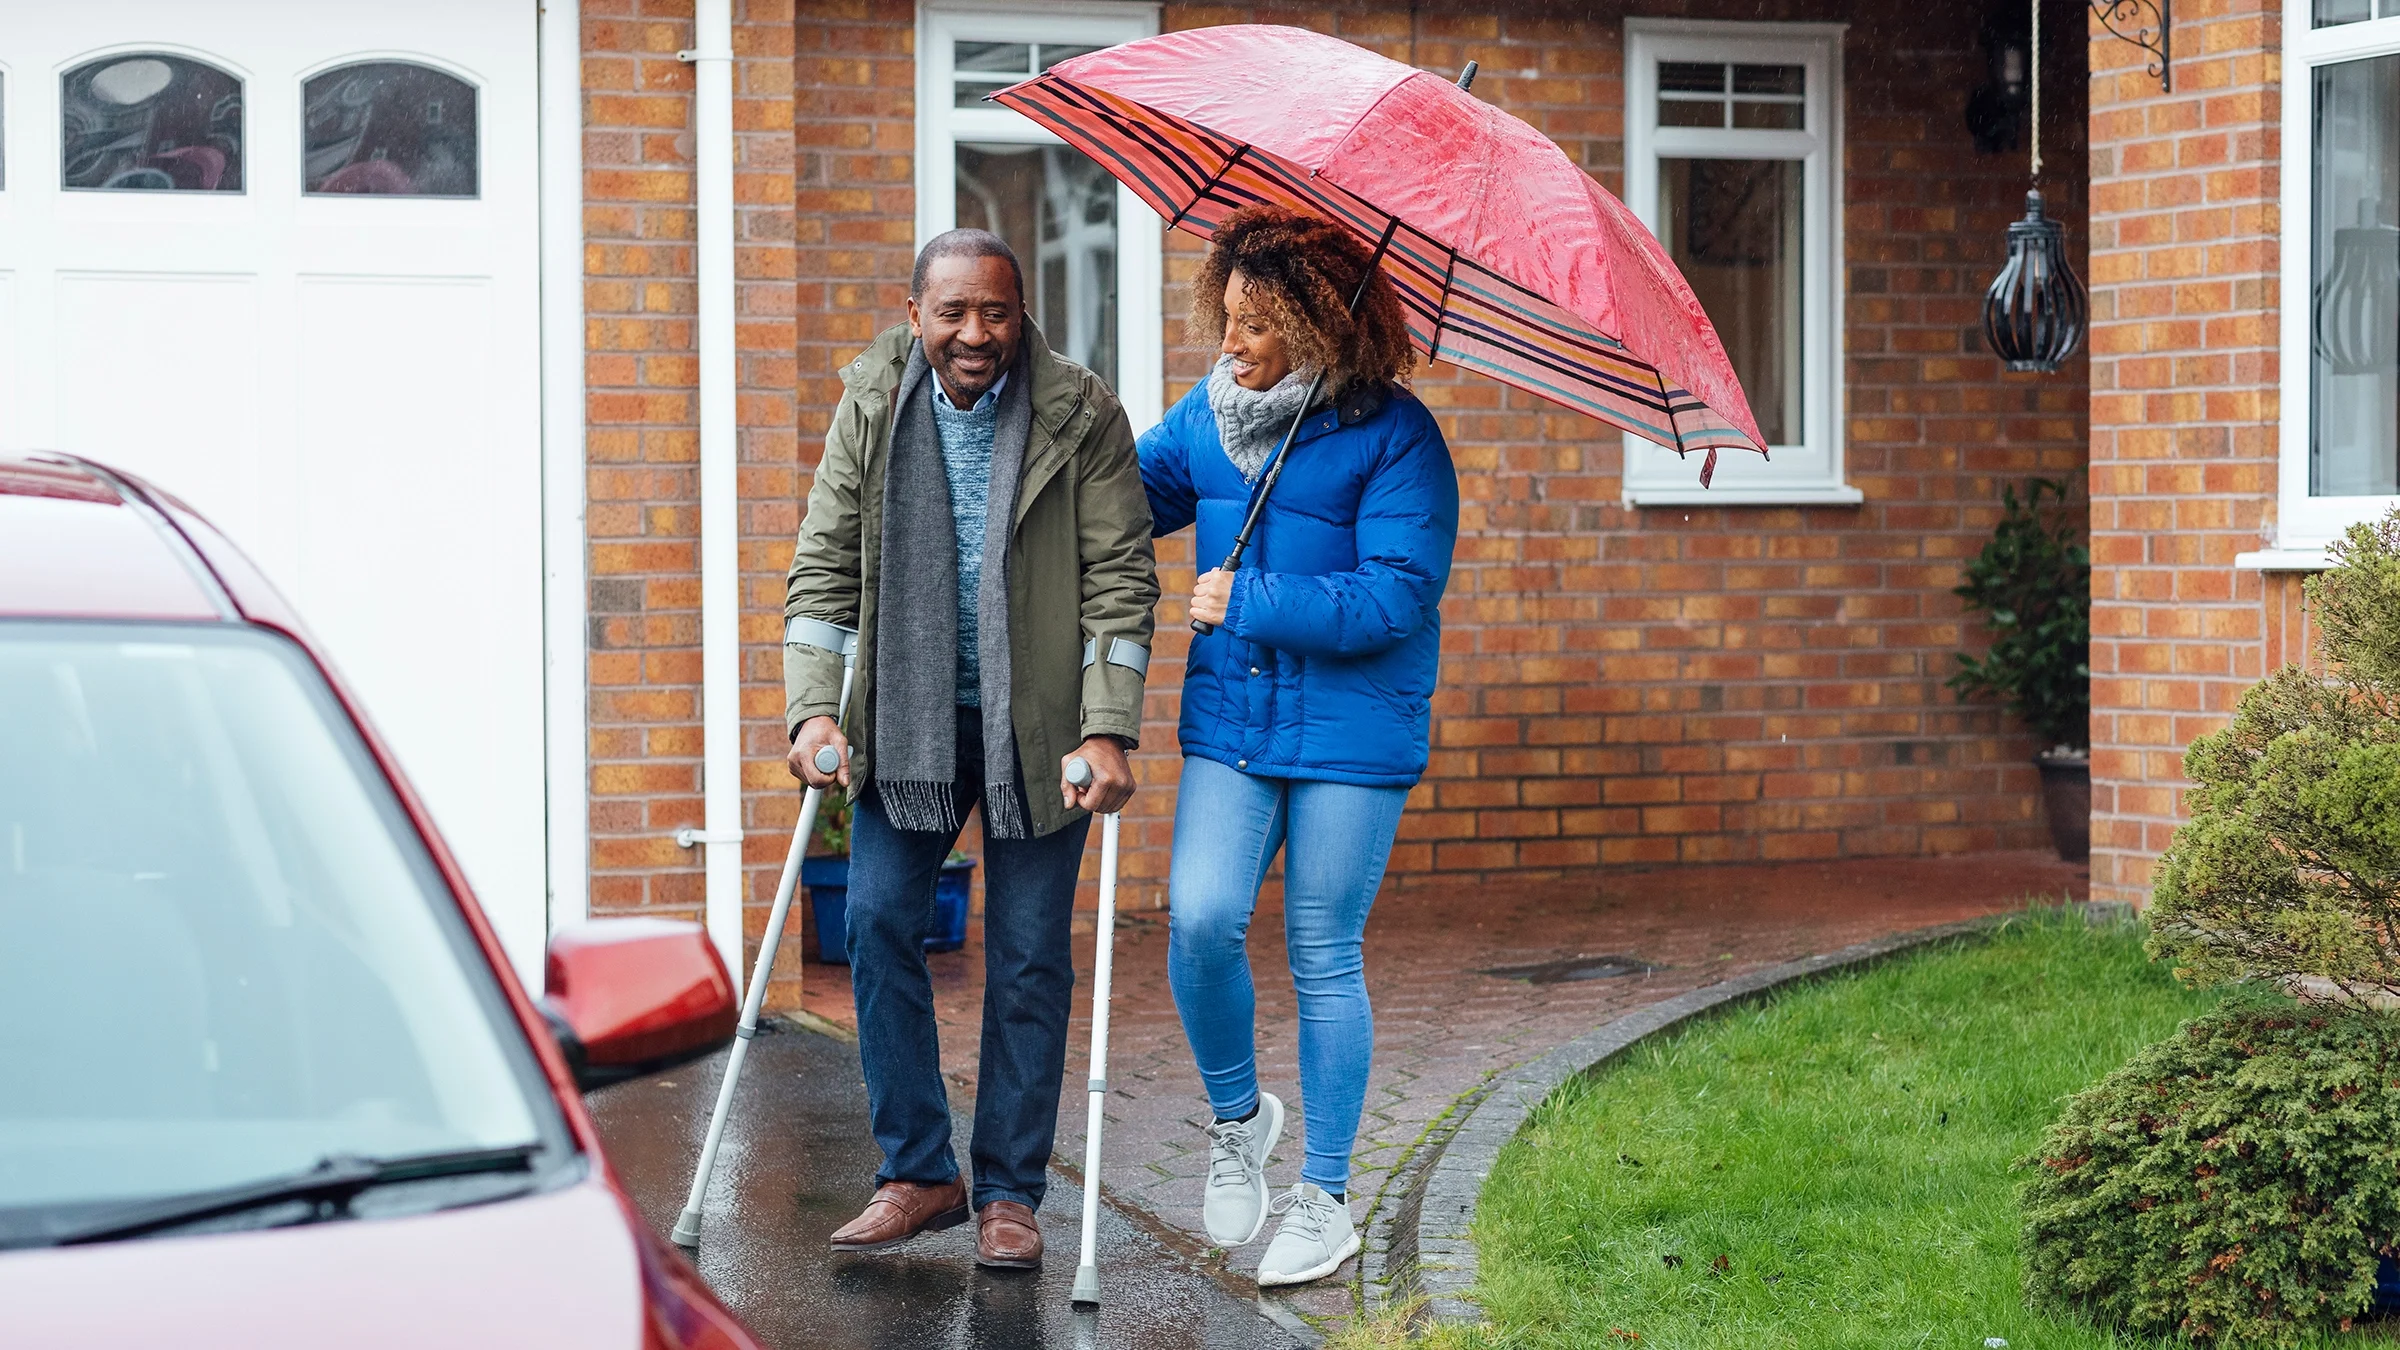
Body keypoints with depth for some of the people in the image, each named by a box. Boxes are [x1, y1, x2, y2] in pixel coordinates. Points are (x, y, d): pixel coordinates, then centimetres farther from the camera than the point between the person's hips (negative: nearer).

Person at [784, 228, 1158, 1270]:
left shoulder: (1082, 415, -8)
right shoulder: (871, 406, 0)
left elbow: (1120, 580, -8)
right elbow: (823, 567, 2)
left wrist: (1106, 731, -15)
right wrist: (813, 711, -8)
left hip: (1035, 722, -2)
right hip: (907, 717, 2)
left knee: (1029, 957, 2)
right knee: (878, 924, -5)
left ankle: (1010, 1192, 12)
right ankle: (917, 1173, 8)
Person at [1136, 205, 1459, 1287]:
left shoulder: (1394, 436, -11)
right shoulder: (1207, 415, 6)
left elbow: (1396, 597, -17)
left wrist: (1249, 603, -16)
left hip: (1352, 731, -4)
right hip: (1229, 715, 4)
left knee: (1323, 957, 2)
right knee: (1200, 919, -13)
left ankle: (1324, 1199, 16)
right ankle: (1235, 1116, 16)